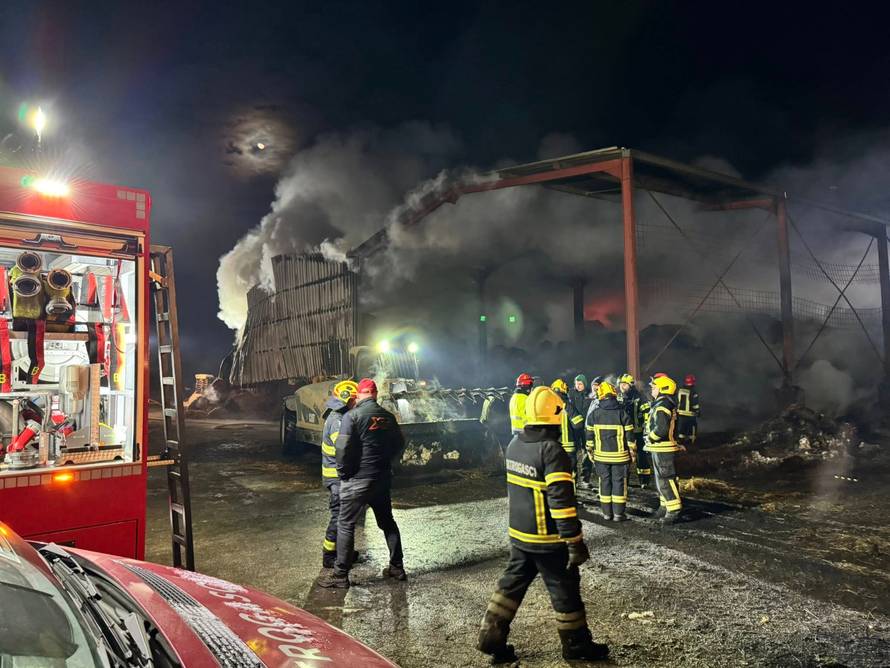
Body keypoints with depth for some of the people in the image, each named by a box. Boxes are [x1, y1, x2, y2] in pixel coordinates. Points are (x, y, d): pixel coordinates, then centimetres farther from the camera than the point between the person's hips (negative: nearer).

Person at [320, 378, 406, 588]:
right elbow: (399, 444, 13)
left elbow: (343, 448, -18)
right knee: (387, 522, 18)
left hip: (357, 479, -6)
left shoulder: (352, 416, -14)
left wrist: (342, 472, -4)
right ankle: (397, 567, 25)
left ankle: (340, 574, 7)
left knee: (346, 525, 4)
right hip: (383, 478, 6)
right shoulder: (388, 416, 4)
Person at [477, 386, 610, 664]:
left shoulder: (515, 444, 2)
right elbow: (562, 501, -25)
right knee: (565, 590, 10)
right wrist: (575, 542, -19)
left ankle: (492, 637, 21)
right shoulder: (551, 451, -23)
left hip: (518, 534, 7)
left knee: (513, 582, 17)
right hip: (547, 539, -7)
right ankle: (576, 645, 25)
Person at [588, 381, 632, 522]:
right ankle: (618, 513, 7)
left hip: (601, 455, 2)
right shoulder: (622, 414, -8)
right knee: (619, 482, 5)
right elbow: (629, 436, -4)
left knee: (604, 482, 10)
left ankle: (607, 512, 14)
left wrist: (590, 452, 14)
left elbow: (590, 436, 2)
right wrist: (632, 454, 6)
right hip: (619, 455, -2)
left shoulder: (593, 414, -3)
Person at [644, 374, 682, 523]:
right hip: (660, 448, 11)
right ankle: (665, 506, 28)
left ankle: (674, 510, -3)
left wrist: (650, 437, -13)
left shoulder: (662, 405, -19)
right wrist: (651, 438, 13)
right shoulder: (662, 403, 15)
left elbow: (661, 428, -28)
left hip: (663, 449, -11)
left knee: (666, 479, -7)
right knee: (661, 479, 19)